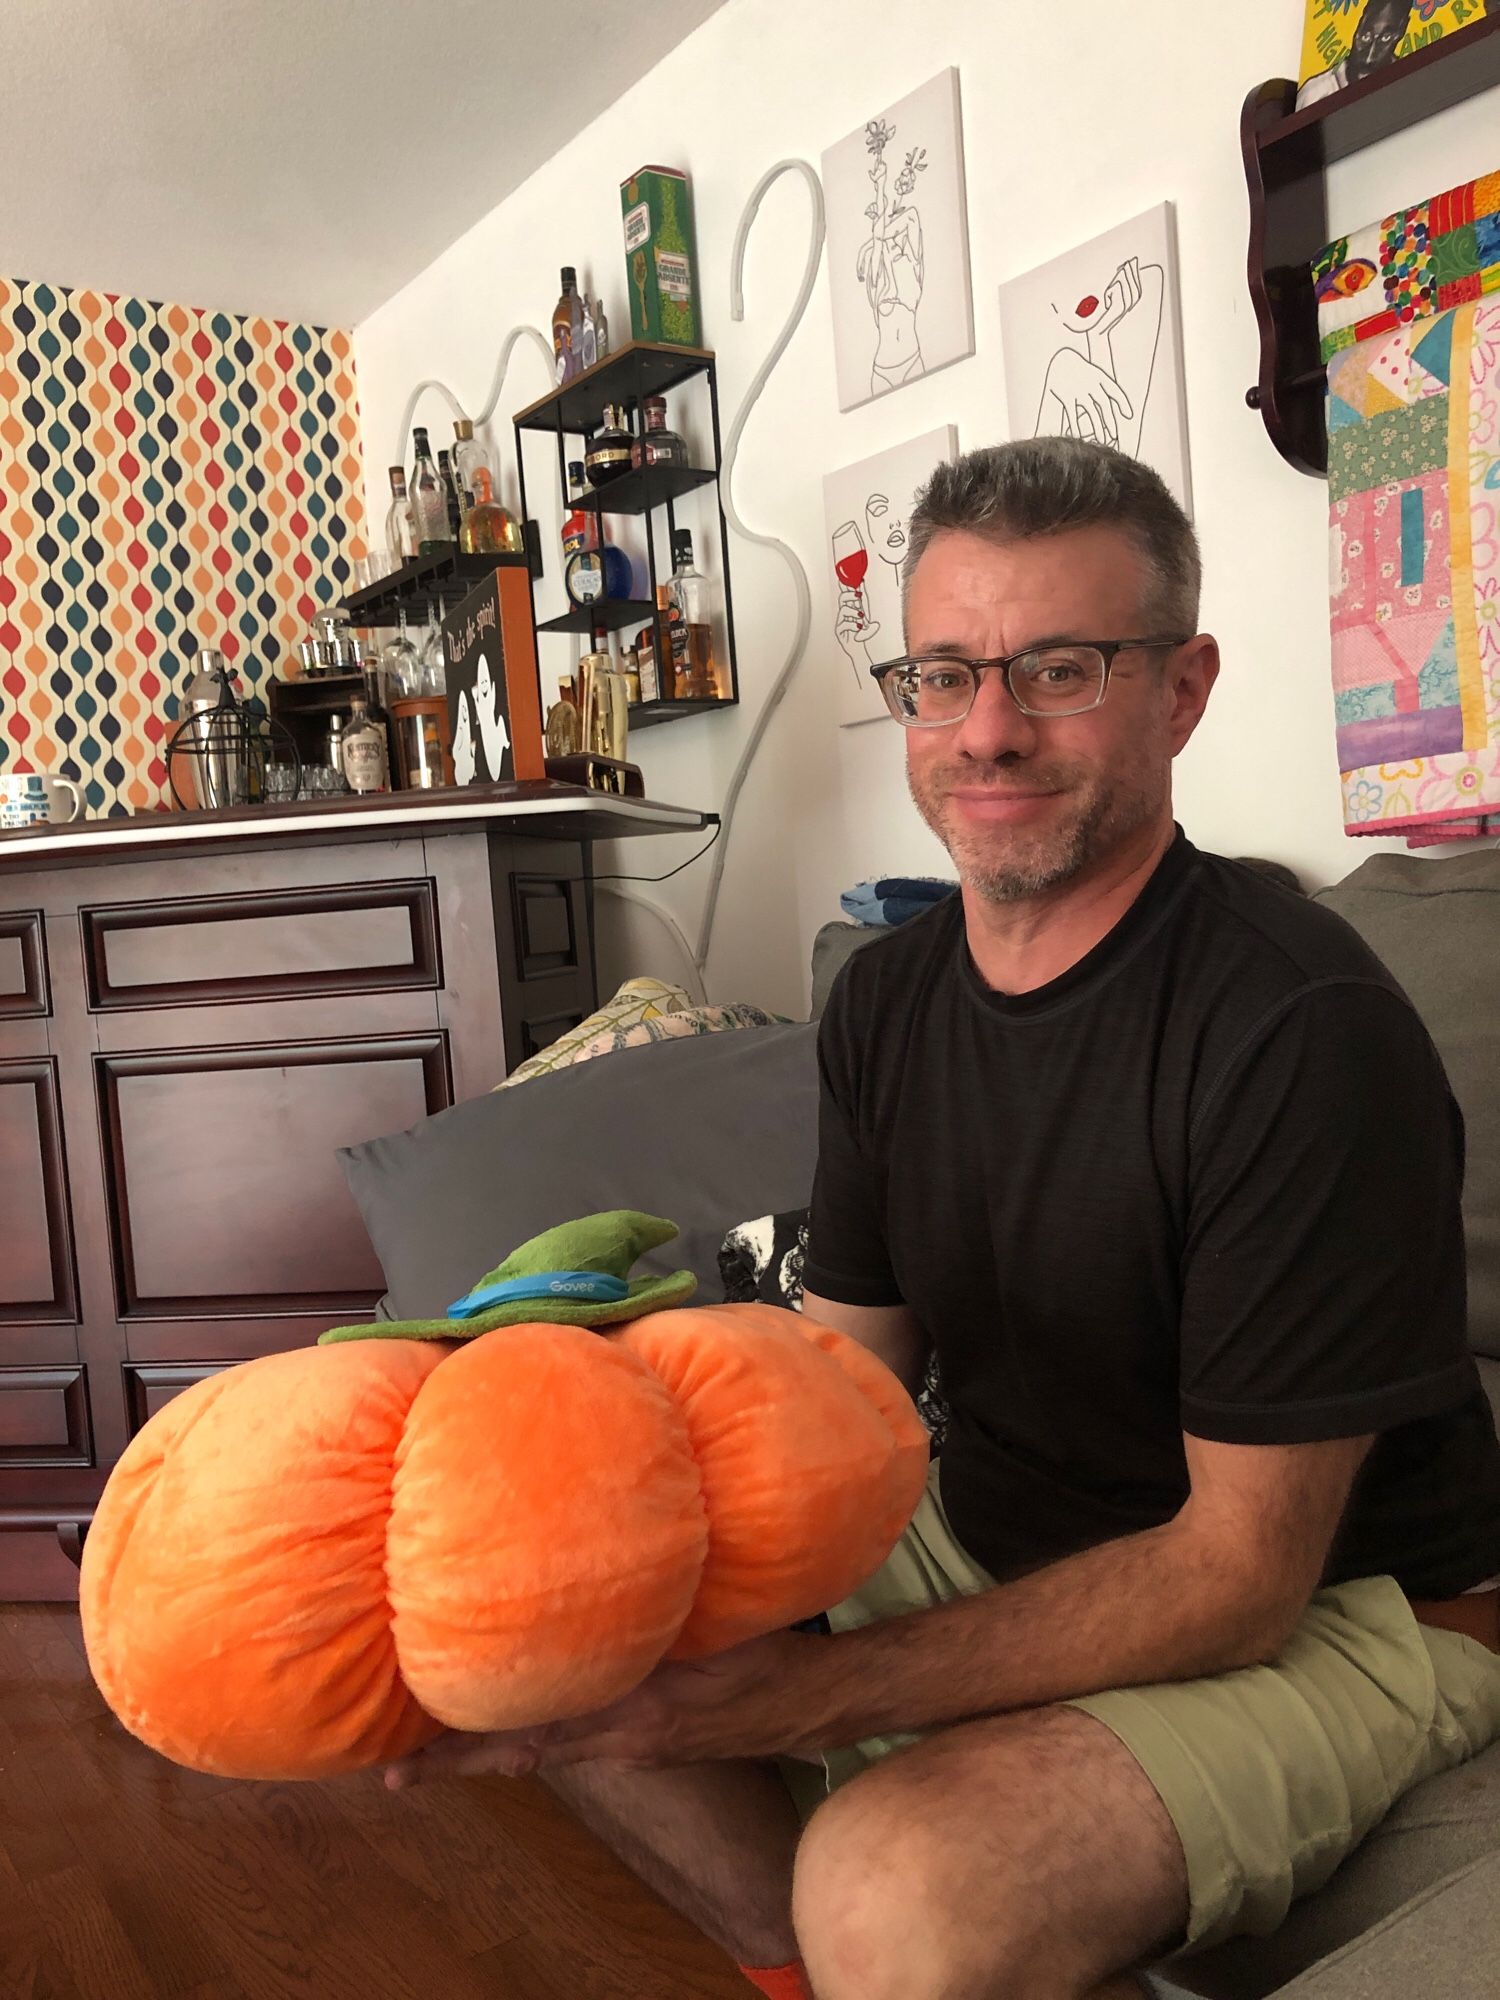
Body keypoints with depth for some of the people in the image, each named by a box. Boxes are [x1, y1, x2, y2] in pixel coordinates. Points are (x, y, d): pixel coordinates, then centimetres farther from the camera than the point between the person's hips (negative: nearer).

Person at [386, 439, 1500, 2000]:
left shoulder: (1304, 1031, -24)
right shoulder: (884, 1001, -1)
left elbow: (1243, 1569, -22)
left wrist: (816, 1690, -29)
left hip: (1334, 1618, -6)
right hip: (991, 1547, 7)